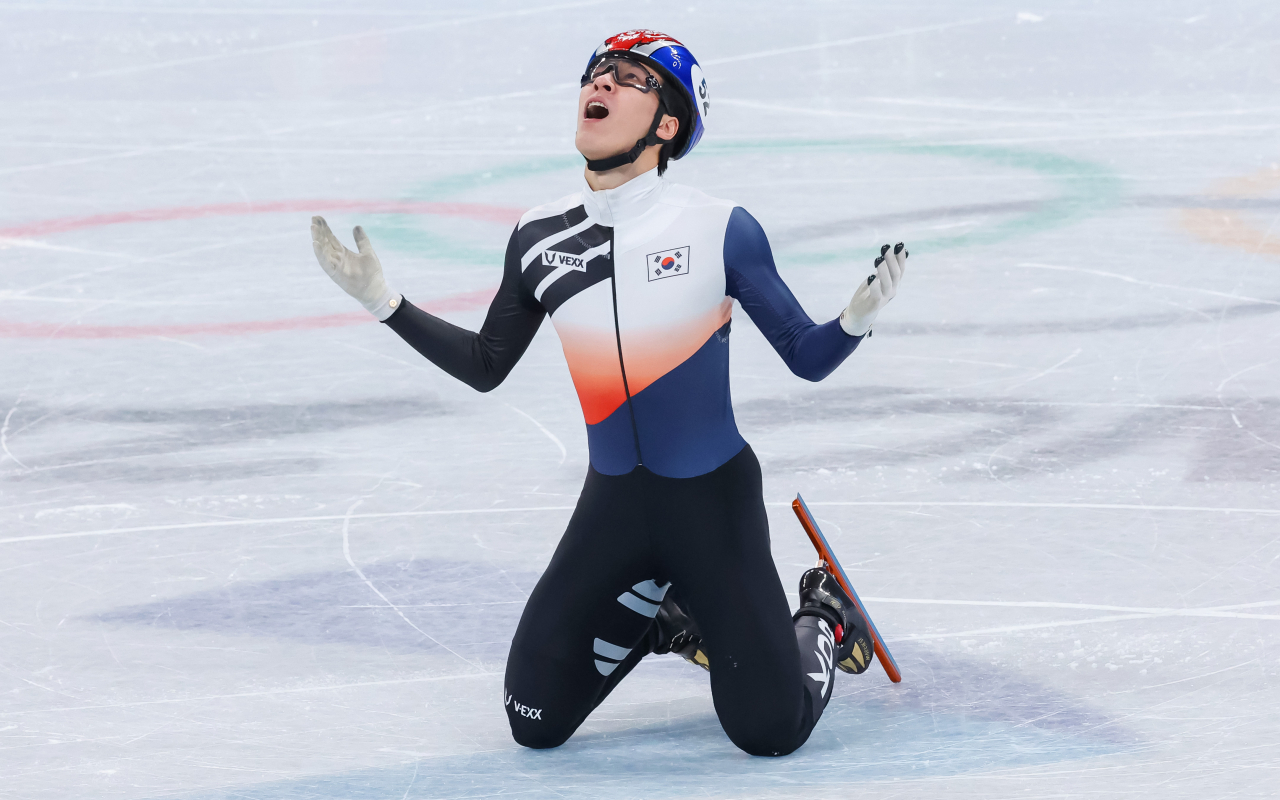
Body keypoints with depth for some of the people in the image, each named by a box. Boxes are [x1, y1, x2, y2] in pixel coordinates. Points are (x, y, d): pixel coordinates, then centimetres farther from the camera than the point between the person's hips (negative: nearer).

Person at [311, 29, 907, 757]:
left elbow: (809, 358, -8)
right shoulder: (539, 239, -3)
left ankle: (824, 617, 25)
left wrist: (859, 315, -29)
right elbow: (485, 368, 11)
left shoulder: (720, 230, -15)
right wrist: (384, 301, 4)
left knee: (770, 732, -8)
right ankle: (659, 617, 27)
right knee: (534, 723, 1)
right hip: (613, 505, 4)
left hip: (714, 503, -4)